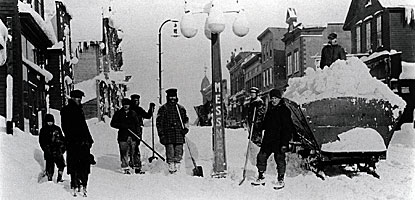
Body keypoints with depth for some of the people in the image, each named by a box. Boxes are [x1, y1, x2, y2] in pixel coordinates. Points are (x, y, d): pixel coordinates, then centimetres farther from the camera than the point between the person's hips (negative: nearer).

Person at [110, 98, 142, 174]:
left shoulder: (133, 113, 11)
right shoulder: (118, 113, 7)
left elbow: (137, 125, 10)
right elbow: (113, 123, 4)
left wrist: (138, 135, 2)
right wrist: (122, 126, -10)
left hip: (133, 136, 1)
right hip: (123, 136, -1)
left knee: (135, 152, -1)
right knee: (124, 153, -3)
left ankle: (137, 168, 5)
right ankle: (125, 168, 5)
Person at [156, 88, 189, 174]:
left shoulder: (181, 108, 14)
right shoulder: (163, 108, 4)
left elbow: (185, 119, 23)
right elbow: (159, 122, 3)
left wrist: (185, 128, 5)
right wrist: (161, 134, -5)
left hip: (179, 134, 3)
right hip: (168, 134, -3)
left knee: (179, 152, 1)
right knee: (170, 152, -7)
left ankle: (177, 169, 9)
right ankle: (171, 169, -2)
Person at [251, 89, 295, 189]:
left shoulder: (284, 110, -10)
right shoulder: (270, 109, 12)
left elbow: (287, 128, -14)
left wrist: (284, 143, -19)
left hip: (279, 140, -7)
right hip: (268, 139, 7)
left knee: (280, 159, -1)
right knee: (261, 156, 6)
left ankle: (281, 180, 11)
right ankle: (261, 178, 19)